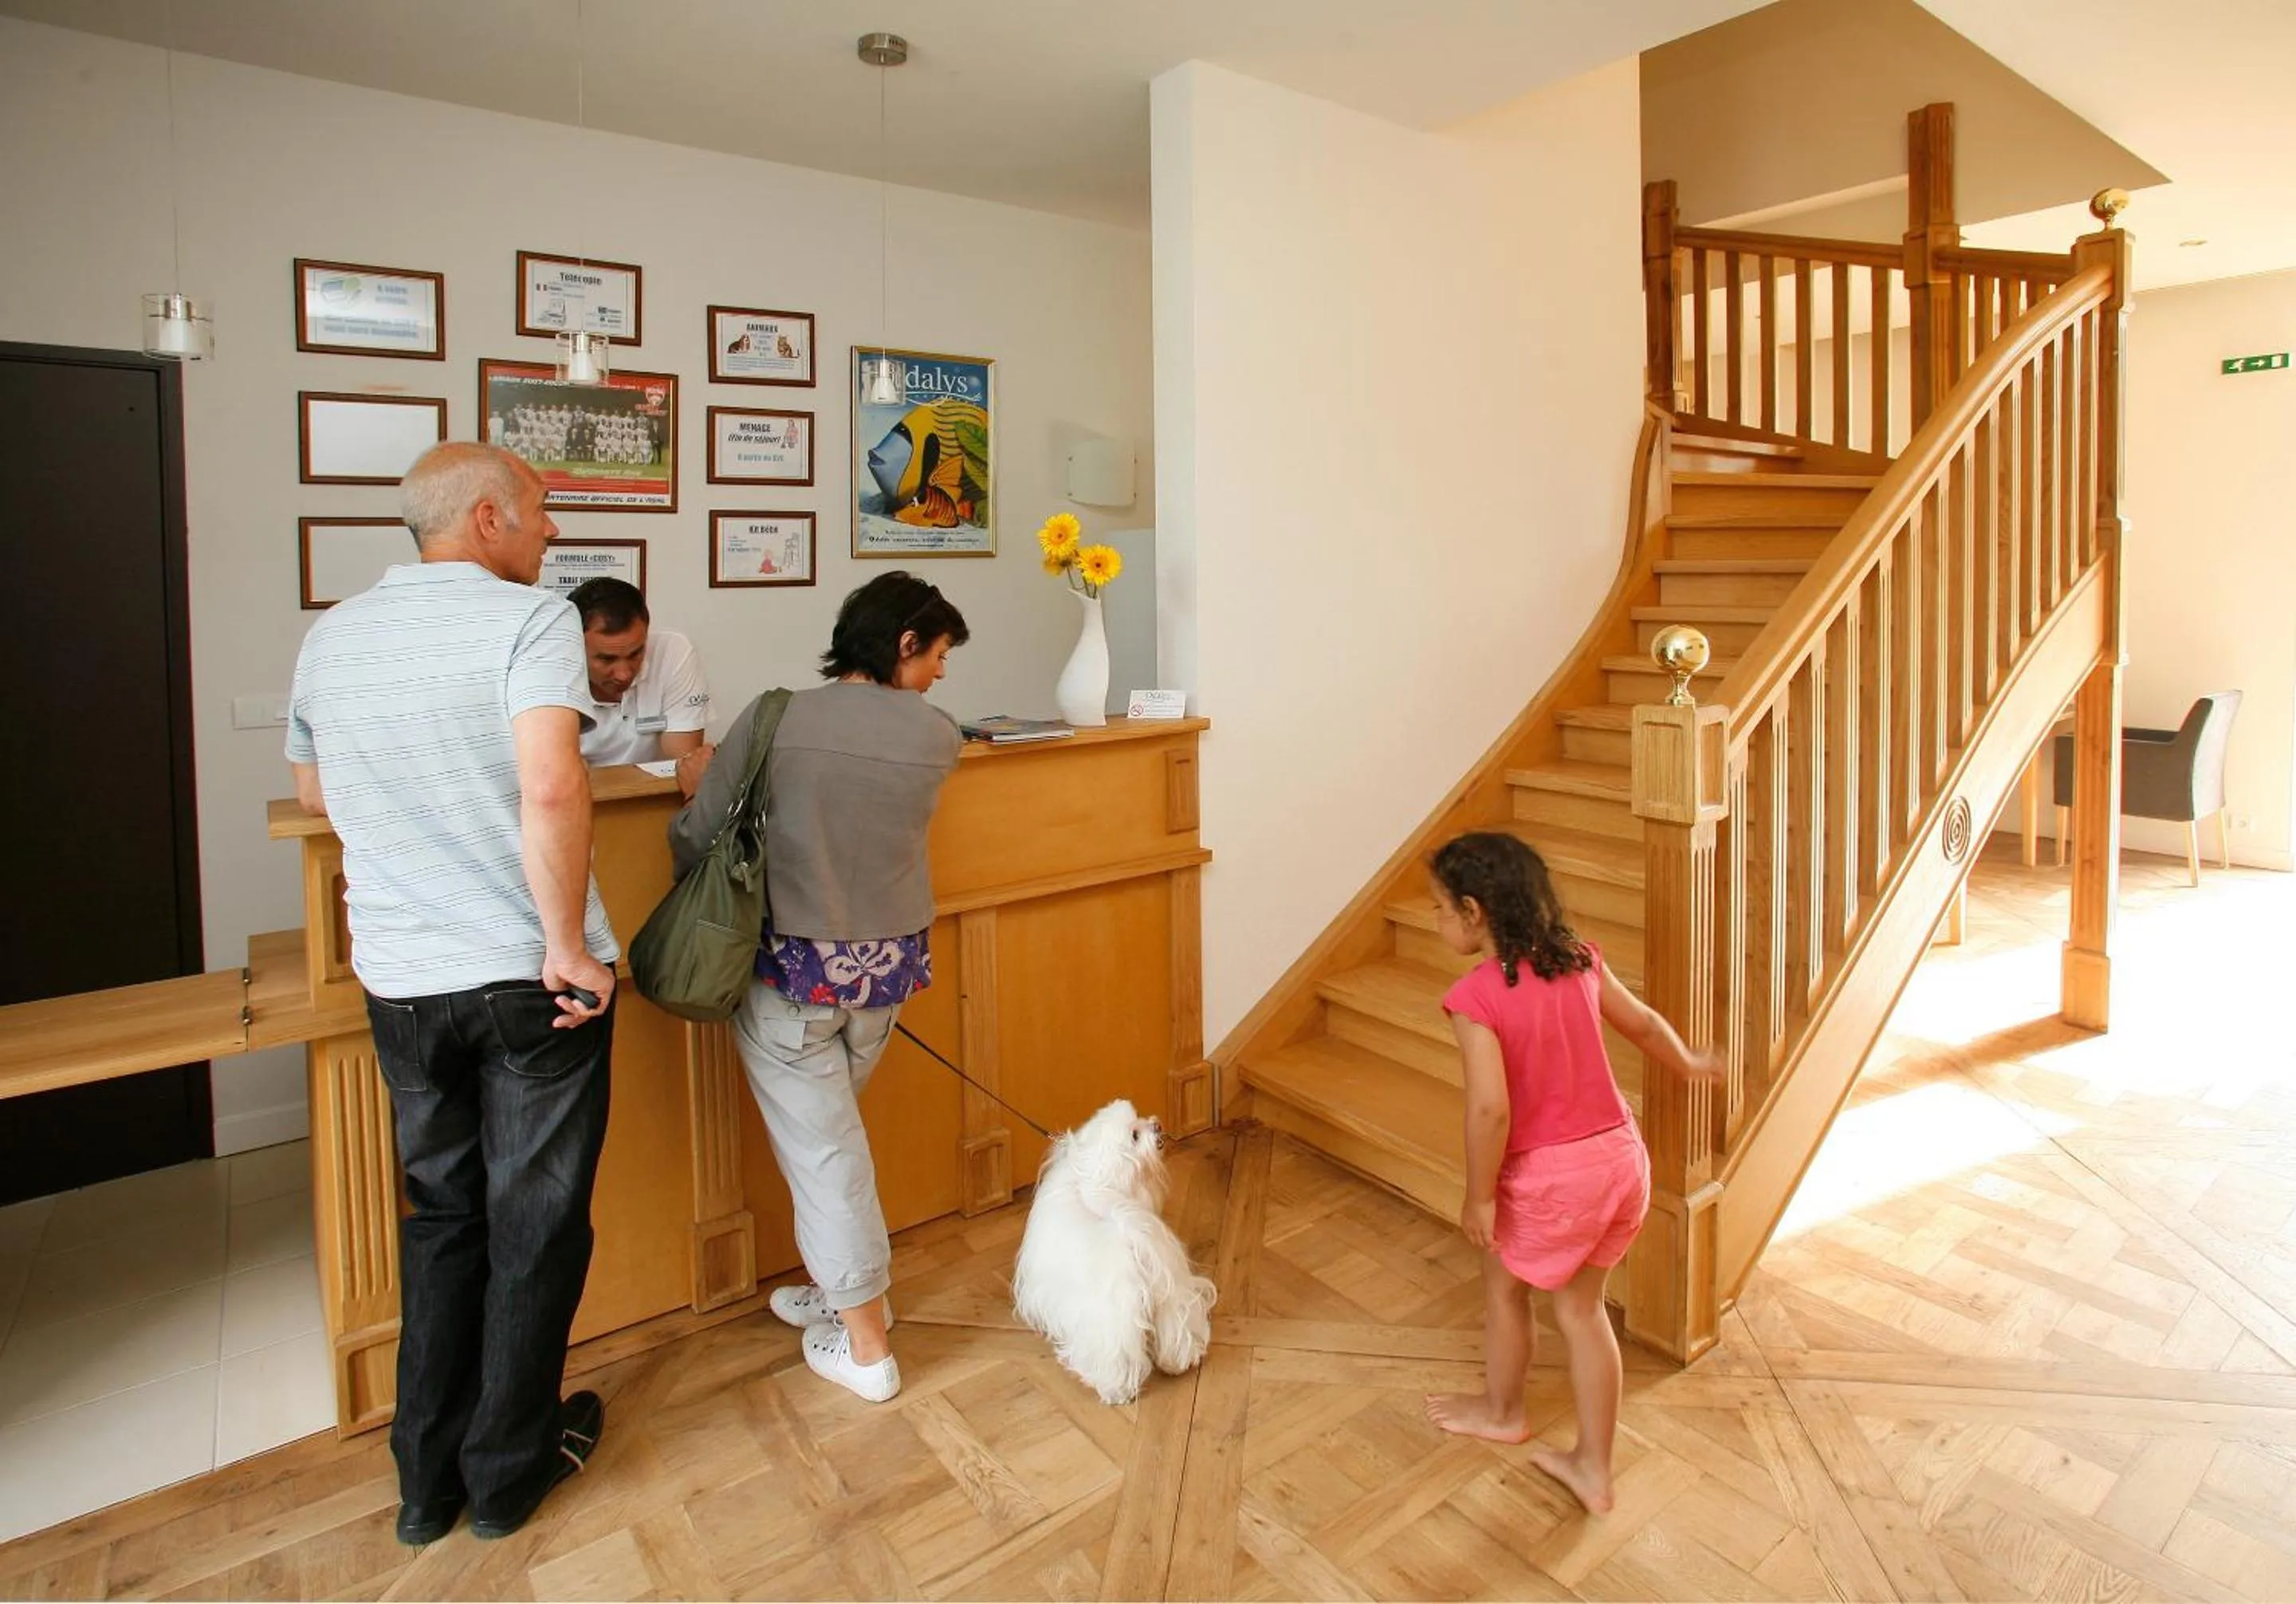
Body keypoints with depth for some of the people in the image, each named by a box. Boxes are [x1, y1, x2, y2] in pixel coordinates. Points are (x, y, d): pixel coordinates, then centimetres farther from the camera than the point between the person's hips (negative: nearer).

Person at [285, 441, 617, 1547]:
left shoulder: (329, 638, 8)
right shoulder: (529, 619, -12)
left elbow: (313, 793, 22)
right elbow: (551, 791, -28)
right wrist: (569, 946, -20)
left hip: (401, 984, 6)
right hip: (530, 979, -5)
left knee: (440, 1217, 21)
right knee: (535, 1225, 12)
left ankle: (427, 1477, 33)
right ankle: (508, 1471, 29)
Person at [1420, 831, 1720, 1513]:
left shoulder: (1475, 996, -21)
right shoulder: (1579, 959, -1)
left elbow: (1490, 1108, -26)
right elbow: (1643, 1023, 13)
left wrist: (1479, 1199, -13)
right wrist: (1688, 1063, 33)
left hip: (1550, 1175, -6)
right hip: (1623, 1156, 6)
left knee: (1504, 1282, 22)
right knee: (1581, 1305, 22)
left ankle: (1501, 1410, 46)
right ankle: (1593, 1468, 32)